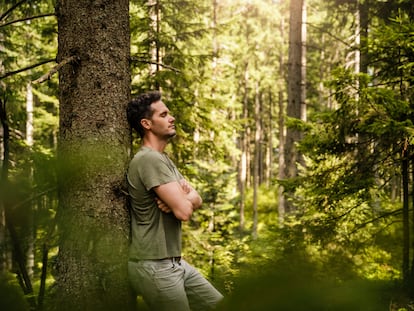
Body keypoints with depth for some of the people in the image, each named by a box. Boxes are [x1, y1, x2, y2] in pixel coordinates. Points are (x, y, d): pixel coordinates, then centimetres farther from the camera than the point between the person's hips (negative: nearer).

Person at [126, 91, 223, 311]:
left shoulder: (163, 158, 15)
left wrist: (180, 198, -12)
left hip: (176, 263, 10)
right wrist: (183, 199, 0)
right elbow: (184, 211, -24)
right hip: (155, 266, -10)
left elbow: (197, 200, 11)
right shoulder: (149, 160, -18)